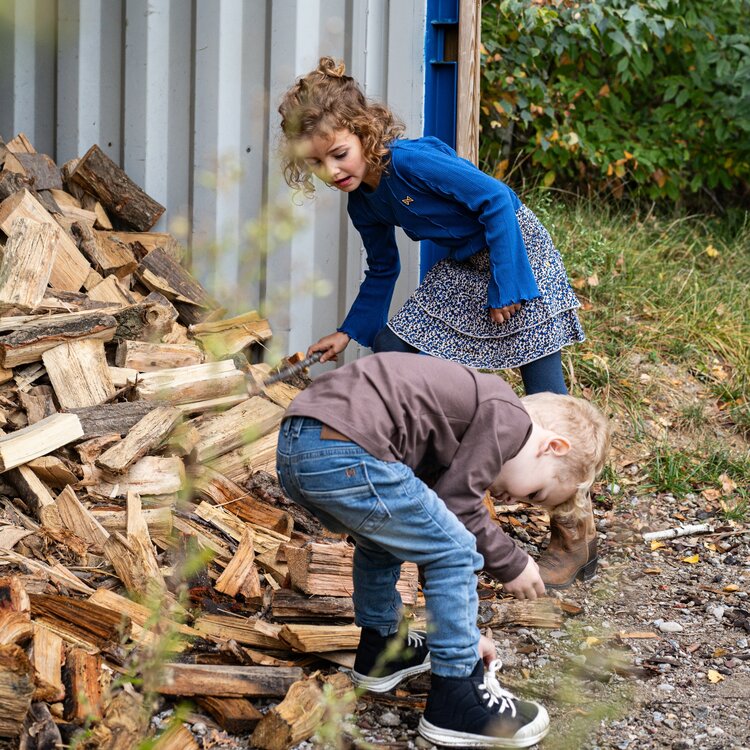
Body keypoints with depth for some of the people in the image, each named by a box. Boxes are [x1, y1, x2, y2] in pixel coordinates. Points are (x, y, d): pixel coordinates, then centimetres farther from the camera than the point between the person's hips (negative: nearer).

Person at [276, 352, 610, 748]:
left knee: (383, 538, 34)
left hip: (292, 447, 10)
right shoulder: (508, 417, 0)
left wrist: (462, 629, 38)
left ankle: (379, 648, 49)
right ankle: (456, 697, 10)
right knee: (455, 550, 4)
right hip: (348, 457, -10)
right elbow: (458, 504, -2)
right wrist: (512, 564, 15)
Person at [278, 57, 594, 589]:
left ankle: (577, 534, -3)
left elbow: (495, 199, -25)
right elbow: (383, 271, 16)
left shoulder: (411, 160, -26)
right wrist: (350, 333, 10)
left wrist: (505, 285, -24)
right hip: (463, 268, 8)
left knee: (545, 398, -10)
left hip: (517, 251, -8)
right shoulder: (364, 203, 0)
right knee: (389, 351, 0)